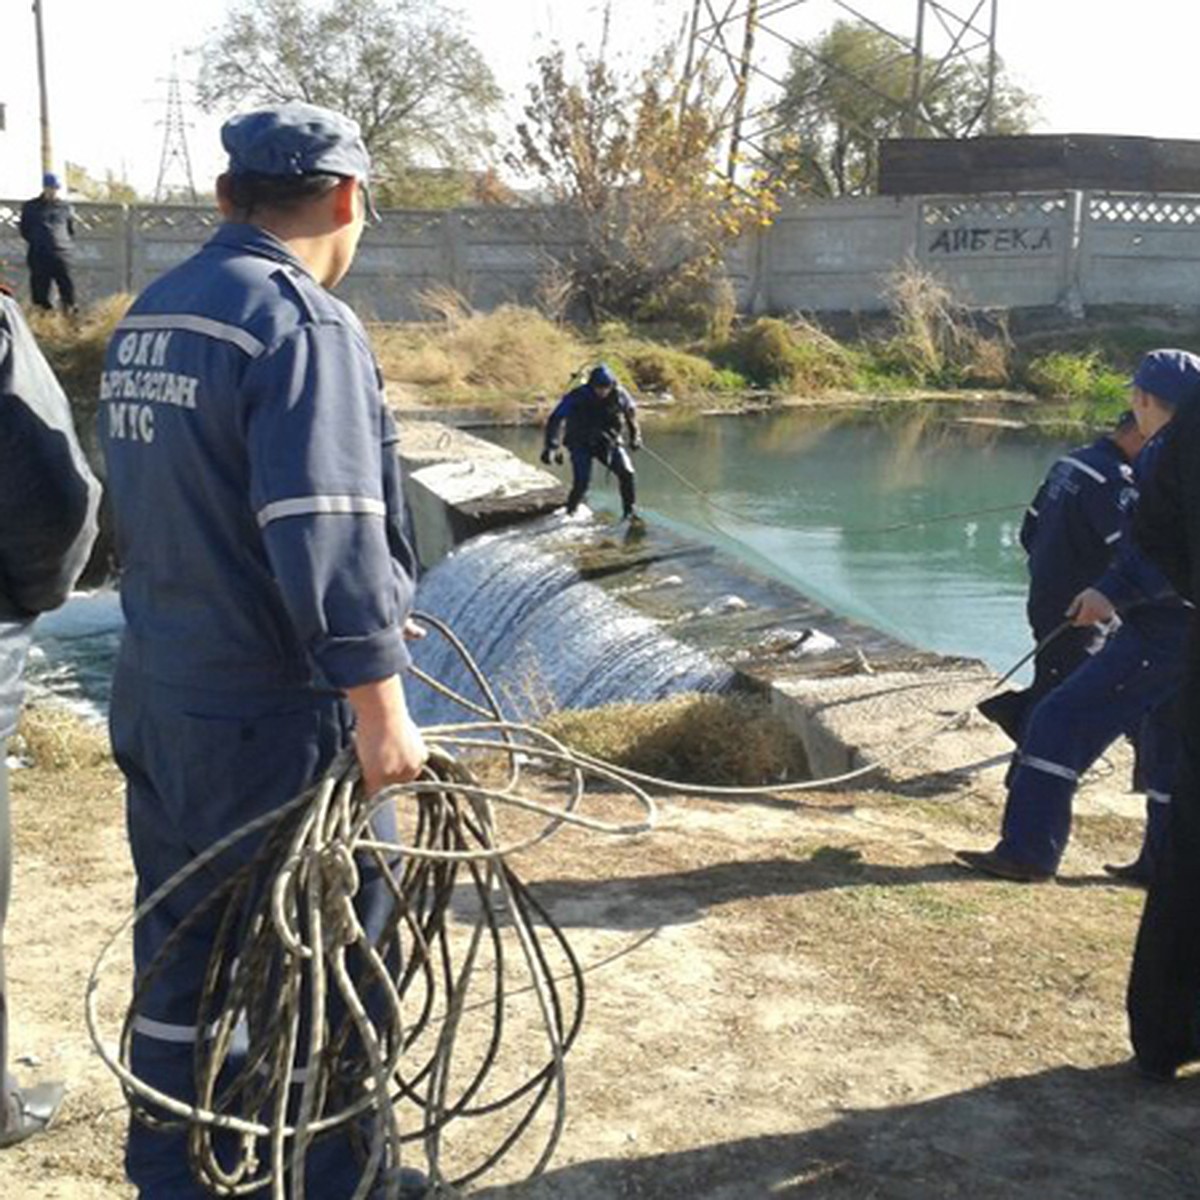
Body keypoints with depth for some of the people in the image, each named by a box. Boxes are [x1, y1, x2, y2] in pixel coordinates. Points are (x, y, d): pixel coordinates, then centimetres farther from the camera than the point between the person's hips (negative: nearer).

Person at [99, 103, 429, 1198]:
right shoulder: (301, 322, -17)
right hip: (276, 718, -8)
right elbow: (323, 528, -26)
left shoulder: (146, 319, 10)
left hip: (155, 698, 8)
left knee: (179, 953, 18)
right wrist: (379, 704, -22)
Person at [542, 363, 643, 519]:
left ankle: (630, 511, 4)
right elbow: (555, 419, -20)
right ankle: (569, 513, 6)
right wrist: (551, 446, -27)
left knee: (626, 473, -13)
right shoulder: (577, 397, -23)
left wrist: (635, 436, 15)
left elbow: (631, 413, 9)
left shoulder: (619, 395, -14)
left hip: (608, 441, 3)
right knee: (582, 483, -17)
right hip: (581, 443, -3)